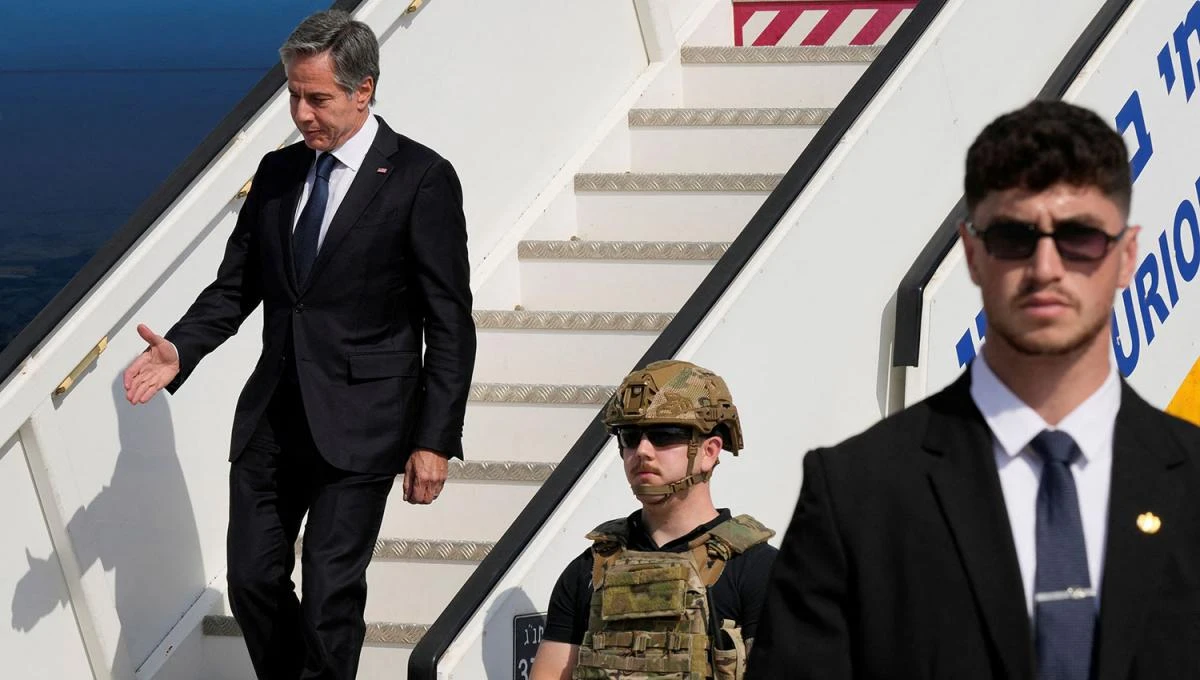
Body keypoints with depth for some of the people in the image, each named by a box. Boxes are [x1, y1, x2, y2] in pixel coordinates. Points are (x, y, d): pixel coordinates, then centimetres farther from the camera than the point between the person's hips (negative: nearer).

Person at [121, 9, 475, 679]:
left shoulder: (421, 179, -8)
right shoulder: (278, 172, 9)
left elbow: (451, 324, -8)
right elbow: (236, 285, 13)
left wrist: (435, 440, -11)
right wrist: (180, 349, -6)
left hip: (358, 423, -5)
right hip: (272, 416, 6)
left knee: (333, 594, -3)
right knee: (254, 579, 7)